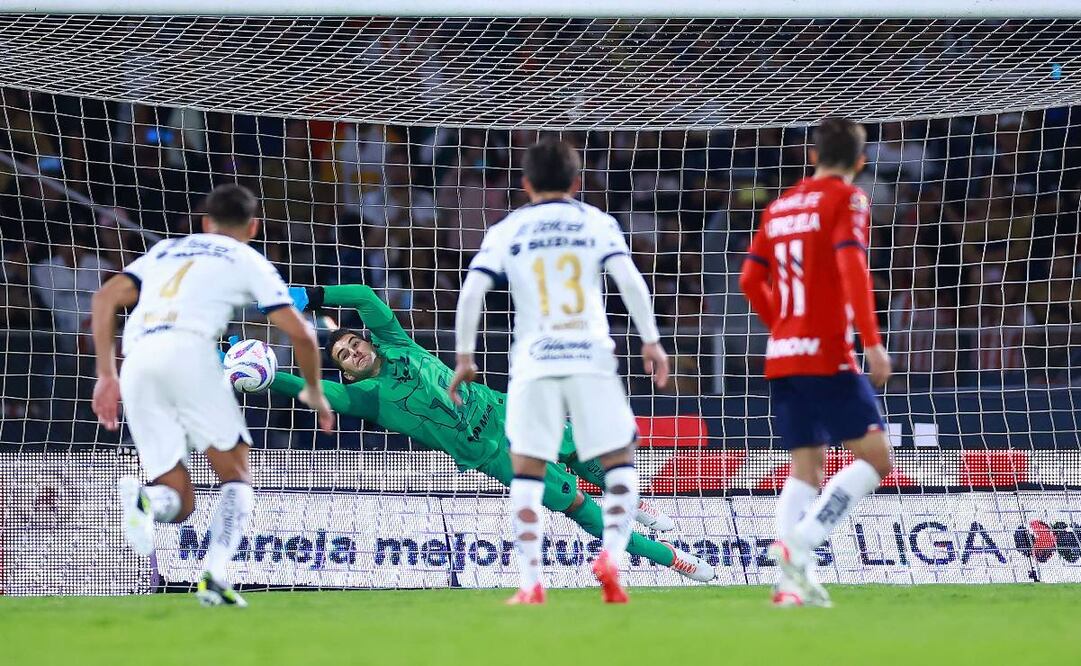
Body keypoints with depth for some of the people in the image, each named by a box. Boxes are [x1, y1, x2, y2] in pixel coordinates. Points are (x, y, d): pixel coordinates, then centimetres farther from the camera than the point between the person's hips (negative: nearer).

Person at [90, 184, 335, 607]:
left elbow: (104, 299, 20)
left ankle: (143, 499, -29)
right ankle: (214, 576, -17)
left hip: (136, 364, 4)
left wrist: (106, 376, 19)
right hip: (188, 349, -4)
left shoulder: (165, 250, 32)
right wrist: (314, 390, 28)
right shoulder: (247, 260, 19)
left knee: (179, 503, 7)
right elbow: (300, 333, 12)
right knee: (237, 477, 7)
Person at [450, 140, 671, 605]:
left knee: (527, 474, 7)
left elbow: (471, 292, 0)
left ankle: (530, 582, -4)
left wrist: (464, 357, 6)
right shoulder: (597, 223, 8)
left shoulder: (505, 232, 9)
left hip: (534, 365, 0)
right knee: (620, 462, 11)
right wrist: (651, 341, 2)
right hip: (591, 358, 0)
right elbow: (630, 281, -3)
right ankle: (610, 554, -11)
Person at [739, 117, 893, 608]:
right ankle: (798, 542, -19)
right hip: (828, 356, -7)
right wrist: (871, 342, -19)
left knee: (806, 468, 9)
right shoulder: (846, 199, -4)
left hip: (782, 358, 7)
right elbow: (852, 269, -17)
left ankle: (793, 579, -3)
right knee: (875, 456, -4)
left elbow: (750, 278, 15)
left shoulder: (780, 207, 15)